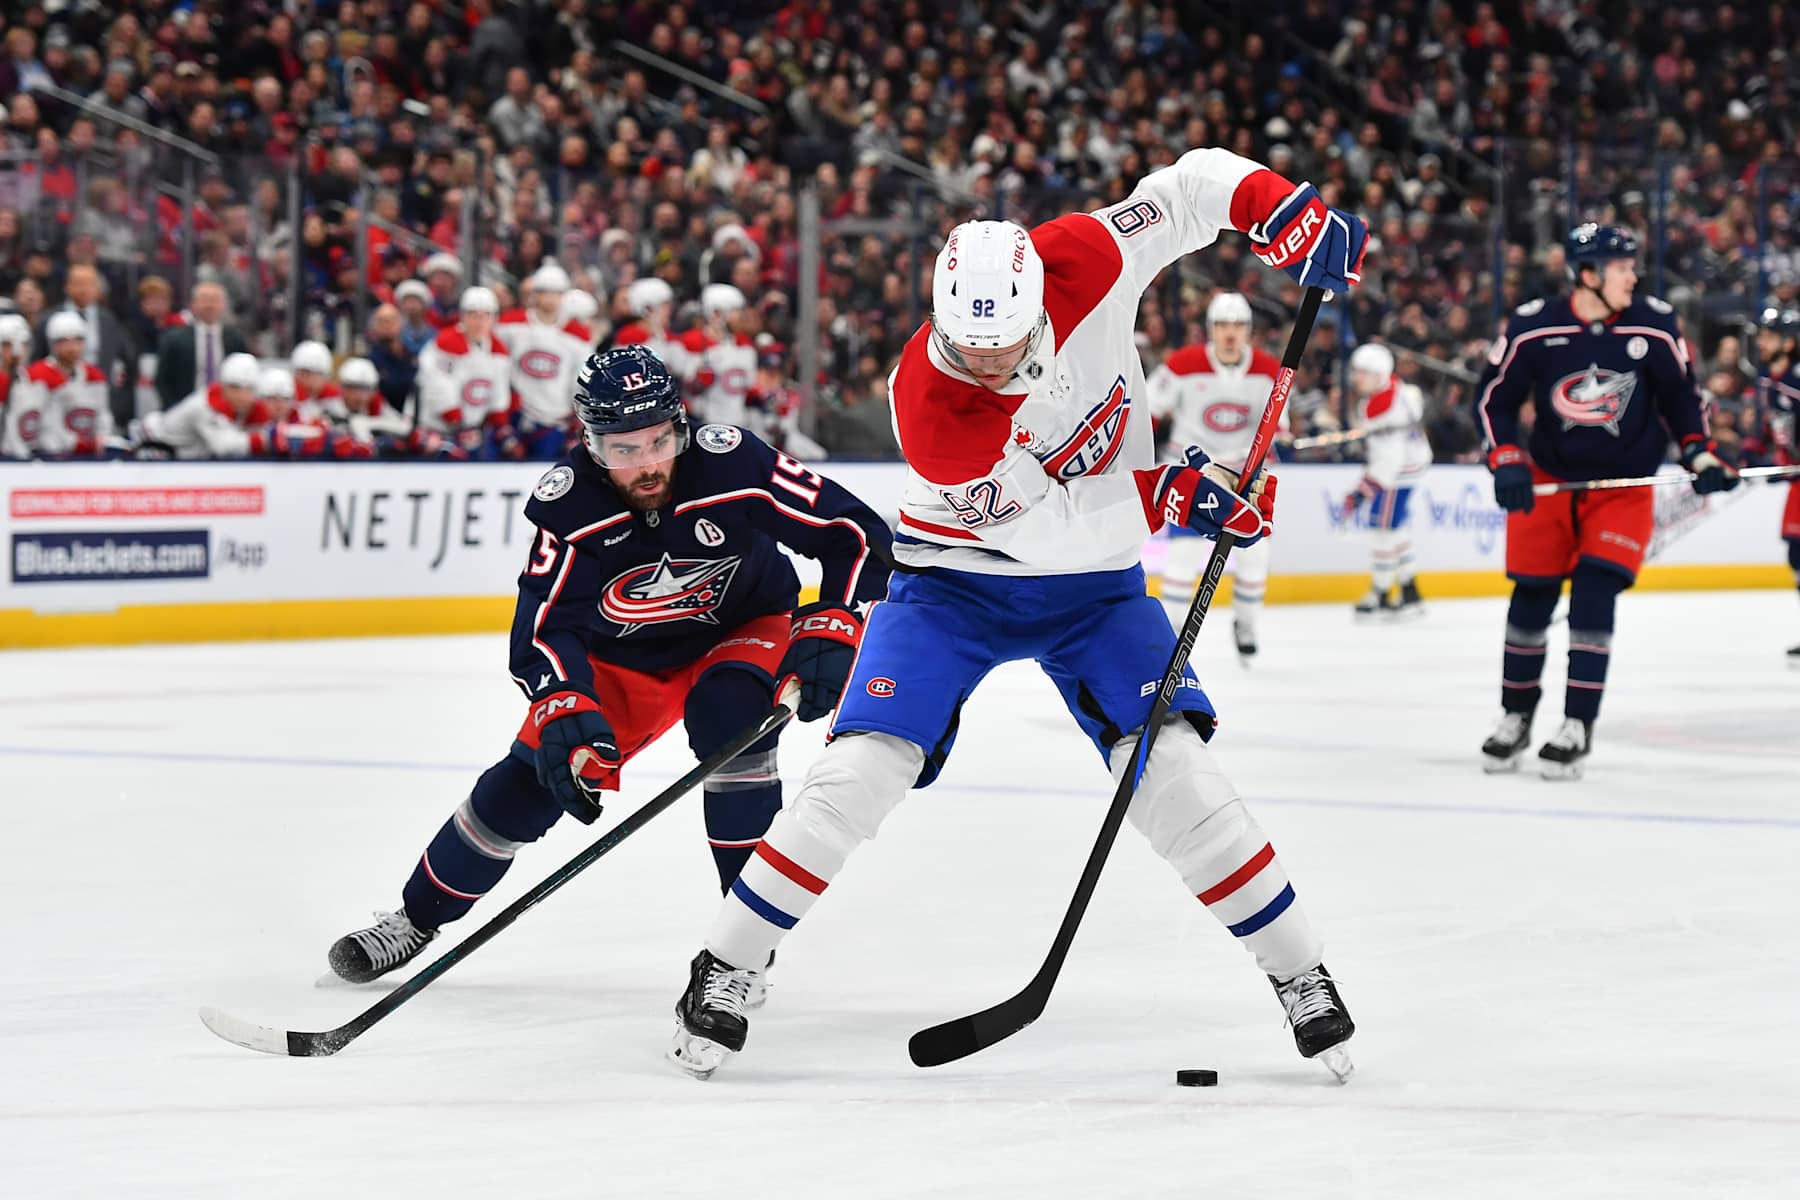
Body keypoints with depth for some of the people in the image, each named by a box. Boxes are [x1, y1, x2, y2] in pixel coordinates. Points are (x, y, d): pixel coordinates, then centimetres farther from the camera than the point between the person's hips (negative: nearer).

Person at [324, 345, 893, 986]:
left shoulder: (731, 464, -32)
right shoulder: (569, 505, -28)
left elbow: (857, 534, -24)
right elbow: (542, 631, -29)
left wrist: (833, 632, -35)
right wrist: (564, 713, -46)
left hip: (743, 627, -2)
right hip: (620, 656, 2)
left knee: (729, 714, -32)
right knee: (531, 779, -5)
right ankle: (417, 915, 21)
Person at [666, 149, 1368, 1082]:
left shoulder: (1080, 261, -23)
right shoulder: (928, 409, -31)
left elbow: (1190, 188, -9)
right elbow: (1052, 520, -27)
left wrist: (1289, 212, -24)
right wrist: (1172, 495, -32)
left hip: (1093, 586, 2)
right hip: (955, 580, -2)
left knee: (1172, 770, -10)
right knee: (862, 769, -15)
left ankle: (1299, 975, 4)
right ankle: (726, 968, 0)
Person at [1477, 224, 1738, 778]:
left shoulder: (1655, 326, -11)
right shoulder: (1533, 327, -14)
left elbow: (1681, 394, 3)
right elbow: (1496, 396, -3)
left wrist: (1700, 456, -6)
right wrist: (1506, 461, -13)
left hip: (1624, 485, -1)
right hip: (1549, 480, 1)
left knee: (1594, 594, -13)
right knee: (1531, 596, 5)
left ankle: (1578, 727, -6)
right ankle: (1515, 718, 23)